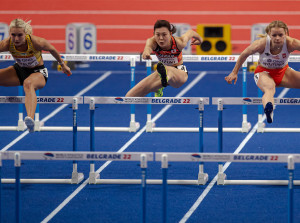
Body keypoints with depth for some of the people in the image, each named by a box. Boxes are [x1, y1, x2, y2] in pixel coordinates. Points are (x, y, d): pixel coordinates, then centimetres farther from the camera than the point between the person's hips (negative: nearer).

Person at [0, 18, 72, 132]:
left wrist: (62, 65, 7)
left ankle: (30, 118, -66)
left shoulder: (36, 42, -28)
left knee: (28, 84, -41)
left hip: (38, 72, -5)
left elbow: (52, 50, -9)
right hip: (19, 70, 5)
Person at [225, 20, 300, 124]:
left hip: (283, 72, 5)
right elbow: (244, 55, -9)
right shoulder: (262, 44, -28)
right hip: (264, 72, -5)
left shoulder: (290, 43, -28)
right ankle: (268, 111, -73)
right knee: (269, 88, -41)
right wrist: (234, 73, -1)